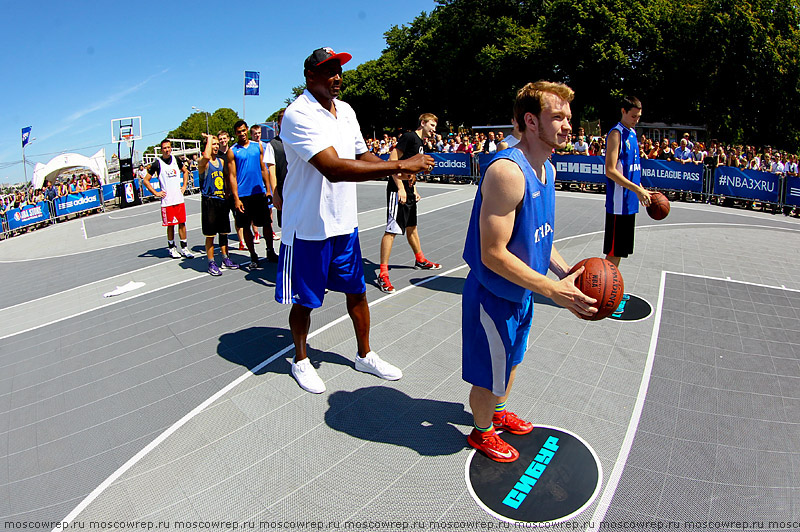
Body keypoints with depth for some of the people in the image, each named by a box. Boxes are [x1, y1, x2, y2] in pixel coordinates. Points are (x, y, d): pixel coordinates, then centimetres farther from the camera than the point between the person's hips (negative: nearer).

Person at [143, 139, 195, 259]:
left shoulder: (176, 160, 7)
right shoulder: (157, 163, -5)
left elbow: (185, 171, 25)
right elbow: (145, 180, 0)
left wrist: (184, 186, 15)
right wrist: (155, 193, -5)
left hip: (179, 198, 4)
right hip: (167, 200, -4)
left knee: (182, 223, 5)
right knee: (170, 225, 3)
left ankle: (184, 248, 13)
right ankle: (171, 248, 17)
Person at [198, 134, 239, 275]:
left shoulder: (221, 161, 12)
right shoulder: (203, 162, -9)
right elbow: (206, 156, -32)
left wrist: (227, 192, 10)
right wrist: (209, 138, -18)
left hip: (222, 200, 6)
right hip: (209, 201, -6)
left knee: (224, 232, 13)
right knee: (210, 235, 0)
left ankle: (225, 259, 24)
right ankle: (211, 263, 9)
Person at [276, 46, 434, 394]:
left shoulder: (346, 111, 9)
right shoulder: (299, 114, -18)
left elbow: (363, 157, 16)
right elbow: (334, 169, -31)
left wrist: (397, 172, -6)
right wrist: (400, 165, -31)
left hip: (344, 223, 7)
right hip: (308, 228, -7)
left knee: (356, 291, 15)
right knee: (304, 301, 8)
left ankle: (364, 355, 34)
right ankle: (300, 360, 33)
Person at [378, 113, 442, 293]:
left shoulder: (421, 144, 18)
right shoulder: (409, 137, -10)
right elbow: (392, 160, -19)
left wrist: (414, 190, 19)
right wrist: (400, 187, -23)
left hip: (408, 192, 10)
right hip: (397, 191, -10)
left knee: (411, 226, 22)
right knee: (392, 230, -10)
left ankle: (420, 260, 39)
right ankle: (383, 275, -7)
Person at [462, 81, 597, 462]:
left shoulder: (546, 168, 3)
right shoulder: (508, 171, -28)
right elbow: (493, 254, -30)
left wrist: (565, 272, -1)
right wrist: (555, 291, -29)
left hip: (521, 293, 9)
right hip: (494, 297, -9)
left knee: (511, 360, 28)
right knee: (490, 378, 12)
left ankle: (498, 412, 55)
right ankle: (482, 432, 40)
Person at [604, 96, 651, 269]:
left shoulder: (632, 133, 15)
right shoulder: (616, 133, -11)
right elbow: (610, 171, -20)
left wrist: (643, 191, 15)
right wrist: (637, 190, -22)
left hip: (630, 203, 9)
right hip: (619, 203, -9)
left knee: (621, 250, 14)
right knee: (614, 252, -5)